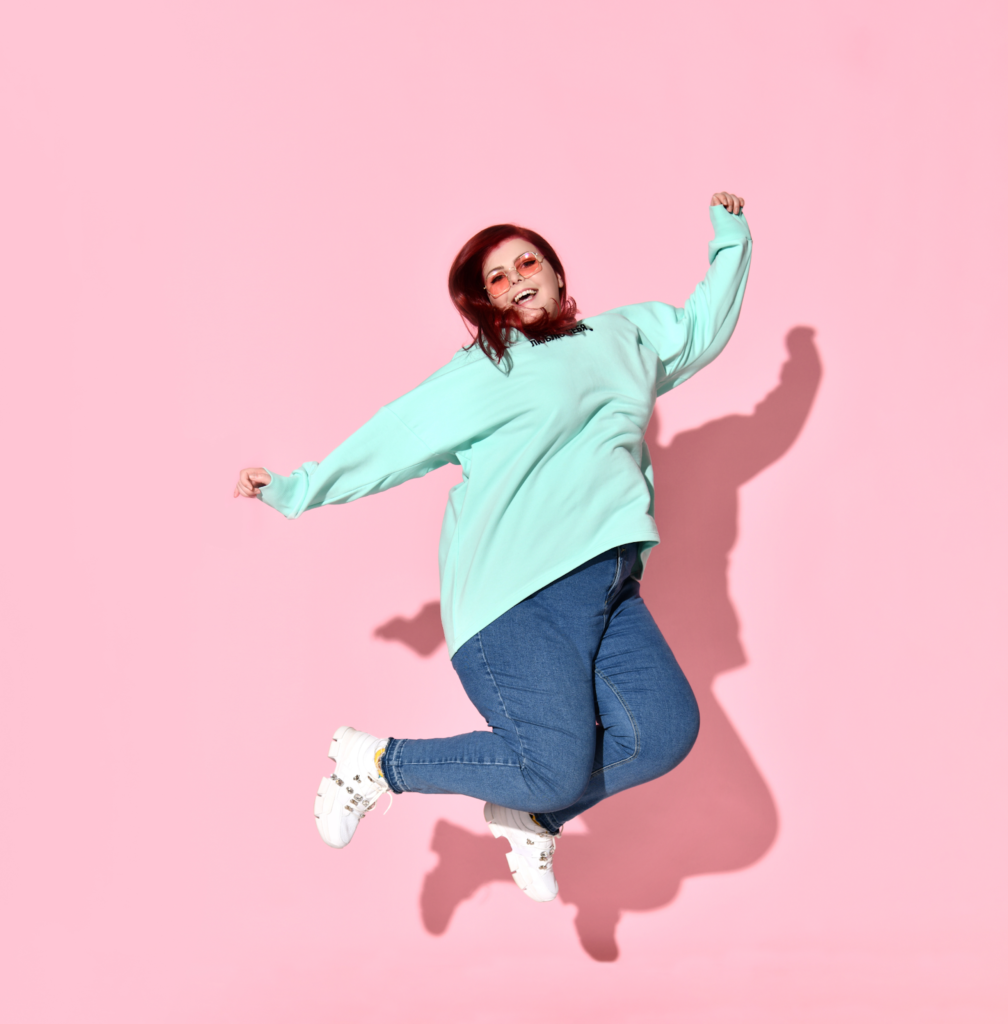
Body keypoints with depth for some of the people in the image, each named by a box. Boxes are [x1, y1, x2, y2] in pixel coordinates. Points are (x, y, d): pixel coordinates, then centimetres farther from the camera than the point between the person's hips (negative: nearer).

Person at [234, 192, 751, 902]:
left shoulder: (627, 335, 22)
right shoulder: (481, 373, 6)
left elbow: (705, 325, 36)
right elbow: (393, 439, 9)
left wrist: (730, 236, 37)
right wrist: (294, 490, 10)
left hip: (607, 585, 6)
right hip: (518, 590, -6)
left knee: (666, 729, -14)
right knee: (554, 769, -15)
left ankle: (531, 818, 10)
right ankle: (377, 763, 8)